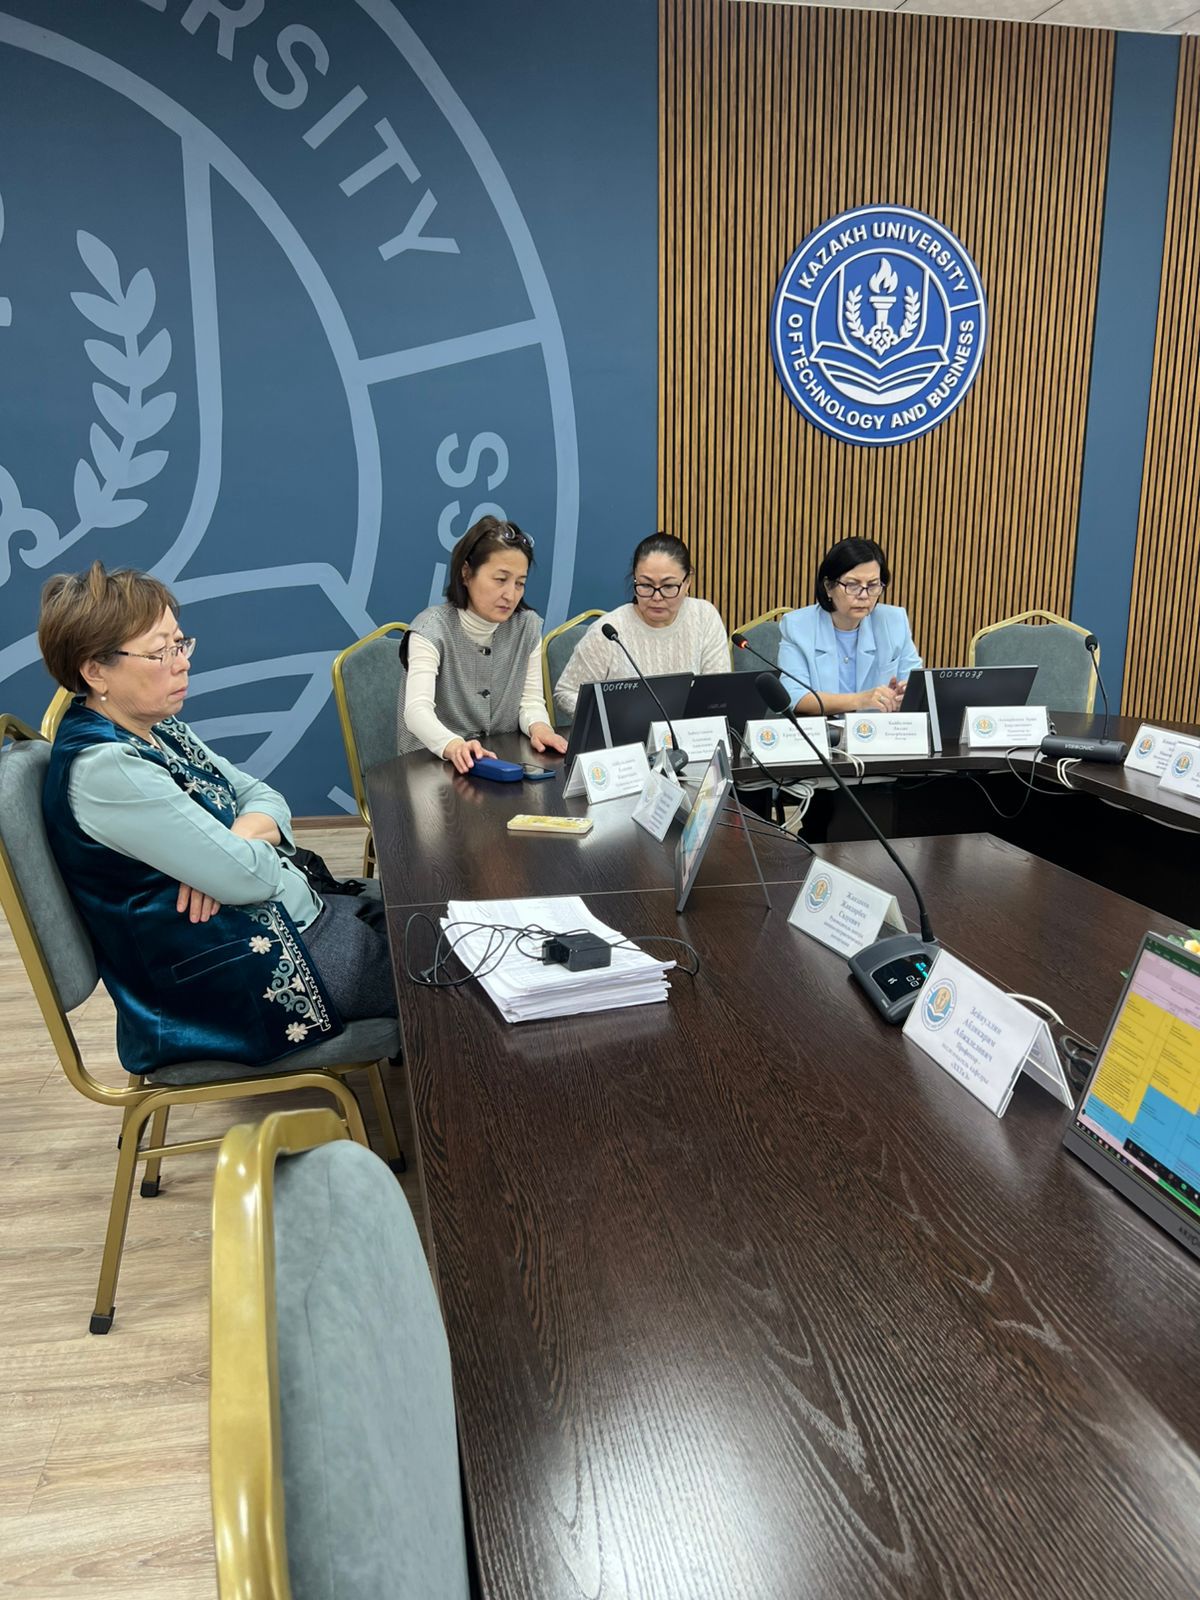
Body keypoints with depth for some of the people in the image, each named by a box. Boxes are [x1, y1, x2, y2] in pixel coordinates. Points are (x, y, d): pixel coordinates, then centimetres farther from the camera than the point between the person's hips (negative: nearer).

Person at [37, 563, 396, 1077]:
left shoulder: (158, 729, 4)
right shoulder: (102, 769, -25)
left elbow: (266, 799, 6)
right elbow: (247, 877, -26)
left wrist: (229, 844, -15)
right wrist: (238, 848, -3)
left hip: (276, 922, 9)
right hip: (241, 982, -9)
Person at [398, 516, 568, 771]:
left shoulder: (527, 626, 3)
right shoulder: (432, 629, -12)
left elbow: (531, 699, 3)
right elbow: (417, 710, -25)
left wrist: (538, 726, -21)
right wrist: (453, 746, -45)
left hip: (501, 760, 3)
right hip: (432, 762, -3)